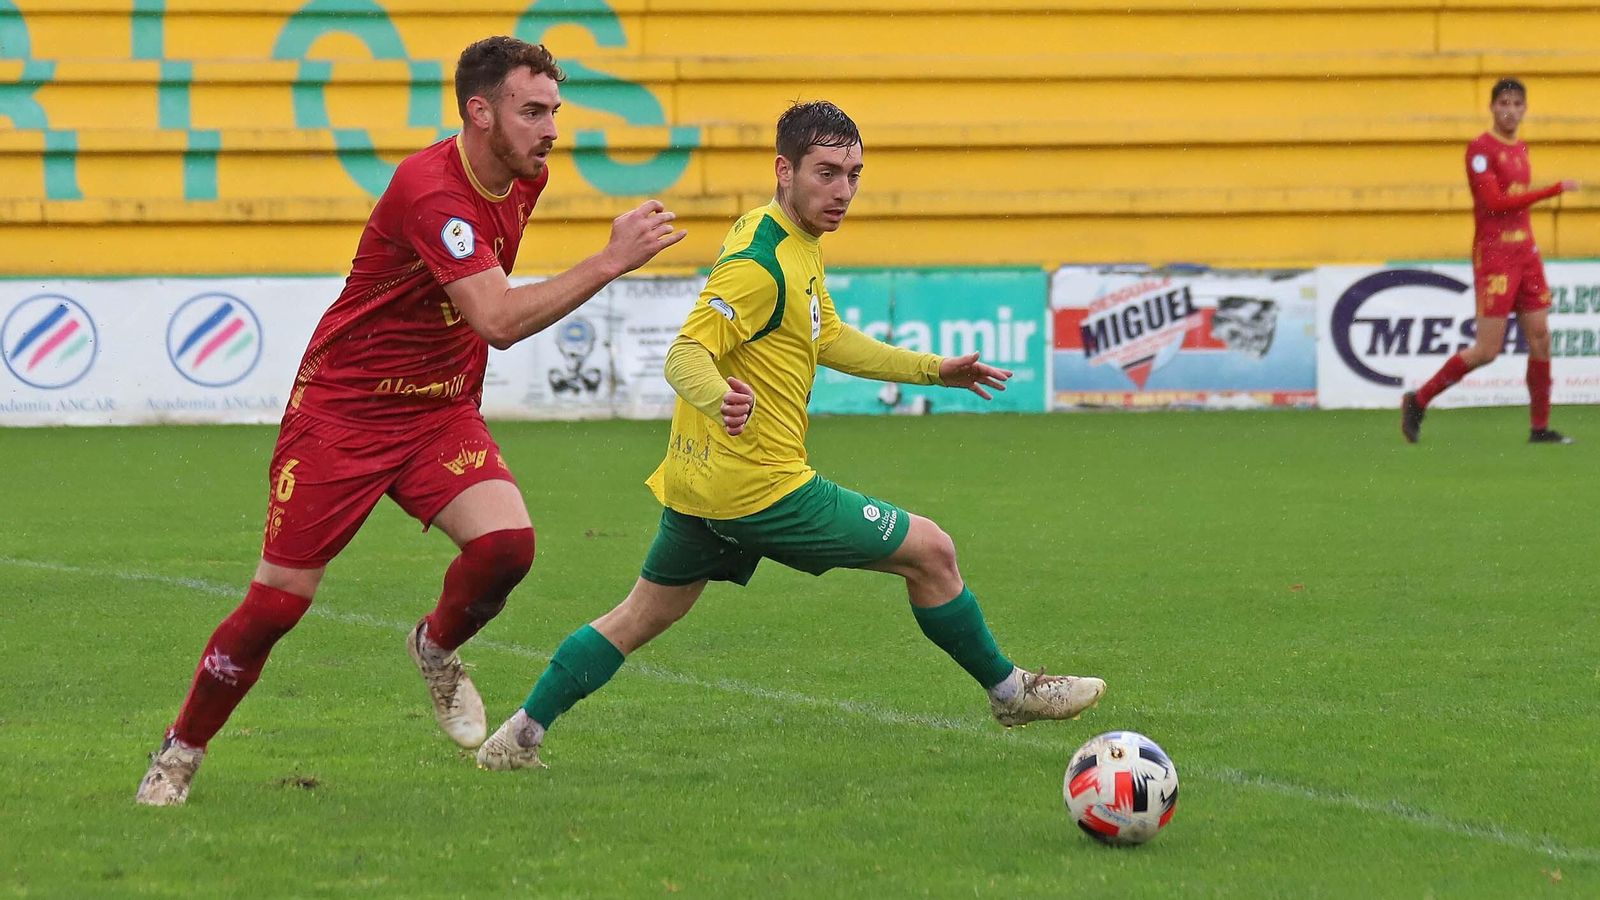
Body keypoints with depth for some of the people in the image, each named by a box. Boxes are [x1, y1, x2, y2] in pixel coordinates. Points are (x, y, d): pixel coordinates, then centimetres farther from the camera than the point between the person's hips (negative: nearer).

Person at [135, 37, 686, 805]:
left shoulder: (523, 179, -1)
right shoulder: (428, 190, -27)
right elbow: (501, 320, -36)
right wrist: (611, 261, -38)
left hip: (441, 411, 6)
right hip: (341, 412, -6)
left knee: (507, 542, -20)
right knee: (279, 599, -4)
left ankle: (437, 648, 12)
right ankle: (179, 755, 15)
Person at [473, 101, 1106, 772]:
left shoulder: (798, 243, 11)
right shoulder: (761, 262, -21)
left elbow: (828, 338, 24)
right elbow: (685, 354, -28)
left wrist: (933, 370, 24)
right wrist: (718, 397, -50)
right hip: (761, 485, -10)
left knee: (642, 617, 18)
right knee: (931, 552, 1)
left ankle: (520, 736, 15)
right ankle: (1008, 691, 17)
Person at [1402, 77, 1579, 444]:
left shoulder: (1521, 149, 13)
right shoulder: (1481, 149, -11)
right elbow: (1495, 202, -20)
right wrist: (1554, 190, -20)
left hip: (1525, 252, 7)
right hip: (1493, 254, -7)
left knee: (1540, 338, 2)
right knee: (1487, 351, -8)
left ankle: (1540, 427, 8)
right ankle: (1417, 402, 6)